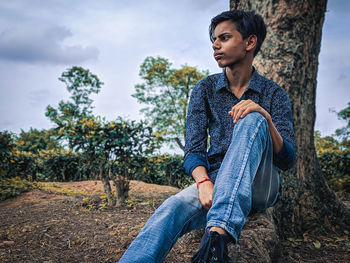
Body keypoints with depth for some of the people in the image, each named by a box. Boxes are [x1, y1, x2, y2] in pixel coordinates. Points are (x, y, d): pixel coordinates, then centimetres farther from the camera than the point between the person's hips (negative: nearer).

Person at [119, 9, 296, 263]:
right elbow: (193, 151, 0)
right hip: (216, 180, 1)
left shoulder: (274, 94, 4)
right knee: (174, 208, -32)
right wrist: (204, 183, -23)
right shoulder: (205, 90, 8)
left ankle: (219, 232, -44)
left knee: (251, 120, -29)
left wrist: (265, 118, -24)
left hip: (260, 187, -1)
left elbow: (288, 160, -5)